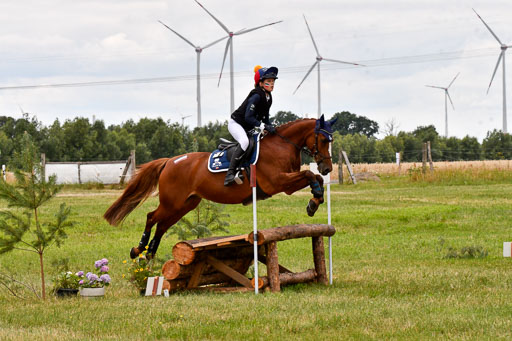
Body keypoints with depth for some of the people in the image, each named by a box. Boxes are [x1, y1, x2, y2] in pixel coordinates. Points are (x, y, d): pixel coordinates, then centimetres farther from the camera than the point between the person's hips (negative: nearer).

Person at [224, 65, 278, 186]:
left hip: (249, 127, 10)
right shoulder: (256, 96, -23)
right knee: (244, 141, -35)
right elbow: (248, 117, -28)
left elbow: (265, 117, 12)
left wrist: (271, 128, -5)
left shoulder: (268, 98, 4)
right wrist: (264, 126, -33)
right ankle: (230, 174, -41)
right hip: (236, 123, -10)